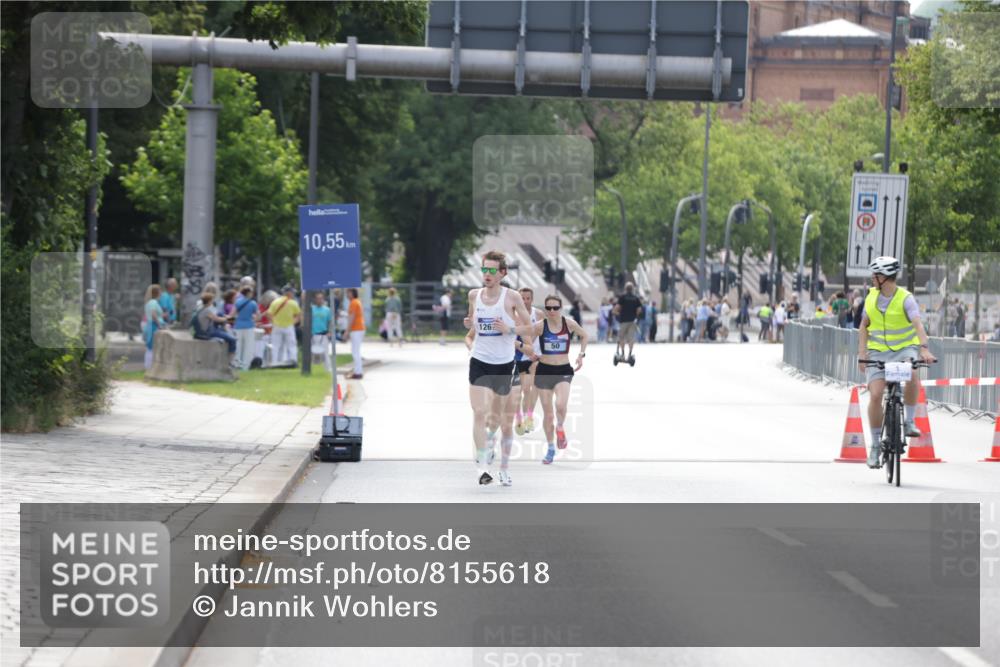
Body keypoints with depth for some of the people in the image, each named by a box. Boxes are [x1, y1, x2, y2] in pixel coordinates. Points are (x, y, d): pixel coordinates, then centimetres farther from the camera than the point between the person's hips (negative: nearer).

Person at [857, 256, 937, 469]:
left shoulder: (906, 299, -14)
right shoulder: (871, 296, 1)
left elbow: (918, 324, -28)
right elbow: (864, 326, 10)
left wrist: (924, 349, -44)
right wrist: (862, 353, -3)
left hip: (904, 349, -3)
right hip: (878, 352, 3)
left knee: (911, 377, -35)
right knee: (875, 395, -12)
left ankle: (909, 421, -14)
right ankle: (876, 445, 1)